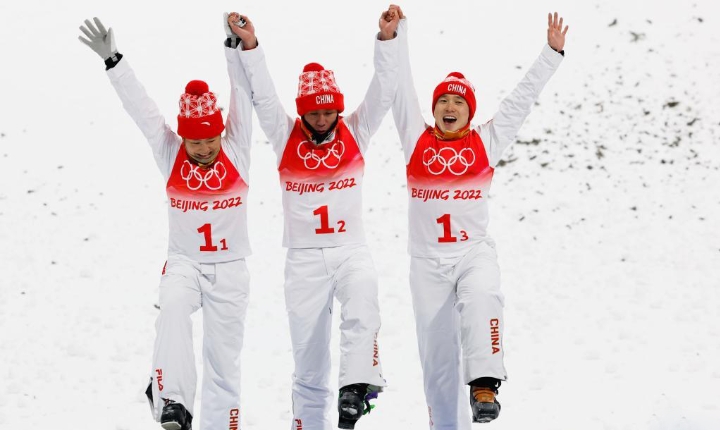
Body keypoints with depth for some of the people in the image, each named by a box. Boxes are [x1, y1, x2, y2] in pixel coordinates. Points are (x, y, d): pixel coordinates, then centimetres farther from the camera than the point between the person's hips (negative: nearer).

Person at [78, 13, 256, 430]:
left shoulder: (236, 152, -6)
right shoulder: (170, 154, -3)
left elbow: (244, 96, -14)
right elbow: (140, 106, -9)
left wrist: (236, 45, -24)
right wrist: (112, 59, -17)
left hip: (230, 269, 1)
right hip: (184, 262, -1)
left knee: (225, 361, 4)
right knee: (173, 307, -33)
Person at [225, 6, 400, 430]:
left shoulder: (355, 133, 4)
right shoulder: (286, 137, 4)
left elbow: (383, 92, -3)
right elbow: (263, 95, -4)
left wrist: (387, 39, -15)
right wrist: (249, 46, -15)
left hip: (352, 250, -1)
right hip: (304, 259, 1)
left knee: (363, 311, -33)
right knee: (309, 361, 4)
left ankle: (356, 389, -43)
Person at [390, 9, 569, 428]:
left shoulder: (486, 142, 6)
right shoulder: (417, 139, 6)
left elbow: (522, 98, 7)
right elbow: (401, 87, 5)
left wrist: (552, 53, 5)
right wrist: (398, 31, 2)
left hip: (476, 252, -1)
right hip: (428, 260, 1)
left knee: (481, 298, -34)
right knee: (437, 354, 2)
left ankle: (484, 386, -40)